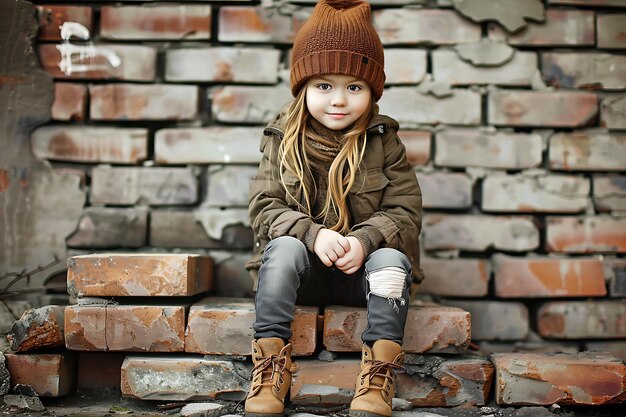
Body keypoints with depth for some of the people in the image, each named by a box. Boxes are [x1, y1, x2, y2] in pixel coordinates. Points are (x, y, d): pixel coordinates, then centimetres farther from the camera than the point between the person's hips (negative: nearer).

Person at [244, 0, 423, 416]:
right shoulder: (283, 141, 1)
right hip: (304, 272, 0)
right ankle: (270, 372, -27)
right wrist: (313, 234, -25)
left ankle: (378, 381, -26)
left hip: (364, 267, 0)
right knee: (283, 247, -30)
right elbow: (265, 208, -6)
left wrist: (364, 240, -25)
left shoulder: (384, 143, 0)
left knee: (391, 259, -30)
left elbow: (405, 212, -4)